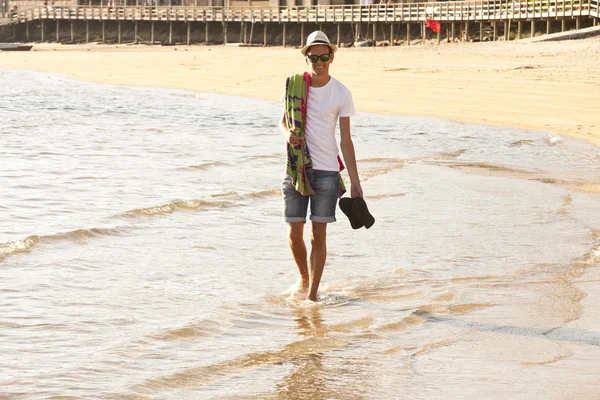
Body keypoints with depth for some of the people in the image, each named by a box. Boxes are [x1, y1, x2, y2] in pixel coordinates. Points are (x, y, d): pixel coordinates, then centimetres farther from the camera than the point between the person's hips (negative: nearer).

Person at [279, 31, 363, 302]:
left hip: (327, 170, -1)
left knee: (319, 236, -1)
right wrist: (287, 132, -9)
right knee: (294, 234, 1)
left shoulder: (341, 93, -2)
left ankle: (312, 293, 9)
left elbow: (346, 140, 1)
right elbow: (283, 120, 16)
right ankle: (304, 277, 29)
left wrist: (355, 180, -3)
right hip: (296, 168, 2)